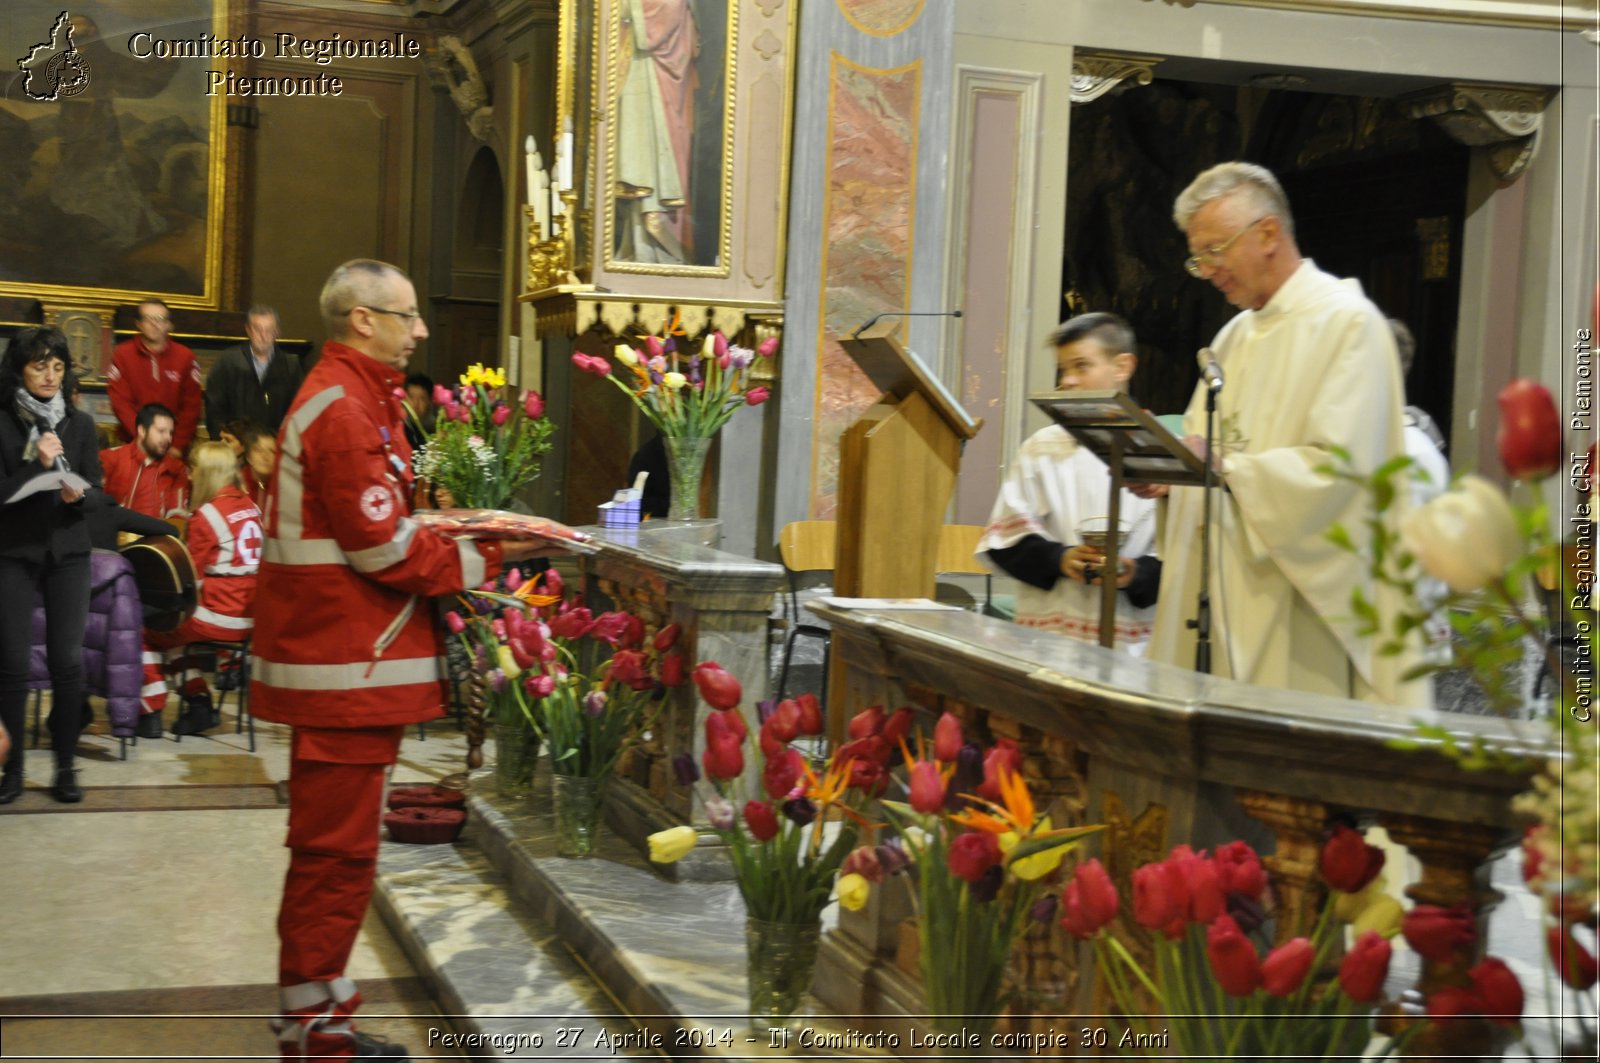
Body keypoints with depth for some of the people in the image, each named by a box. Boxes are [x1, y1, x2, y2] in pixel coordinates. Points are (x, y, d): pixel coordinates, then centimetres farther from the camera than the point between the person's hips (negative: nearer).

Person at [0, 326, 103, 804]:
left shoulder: (80, 423, 7)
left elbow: (96, 486, 6)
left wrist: (77, 493, -15)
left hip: (69, 552, 2)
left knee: (67, 660, -2)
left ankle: (66, 765, 7)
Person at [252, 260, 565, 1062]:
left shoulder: (352, 398, 18)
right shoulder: (344, 411, -16)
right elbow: (384, 549, -19)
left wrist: (457, 534, 5)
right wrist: (487, 558, -11)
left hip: (344, 666, 11)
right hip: (346, 669, -11)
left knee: (334, 846, 16)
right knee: (336, 848, -3)